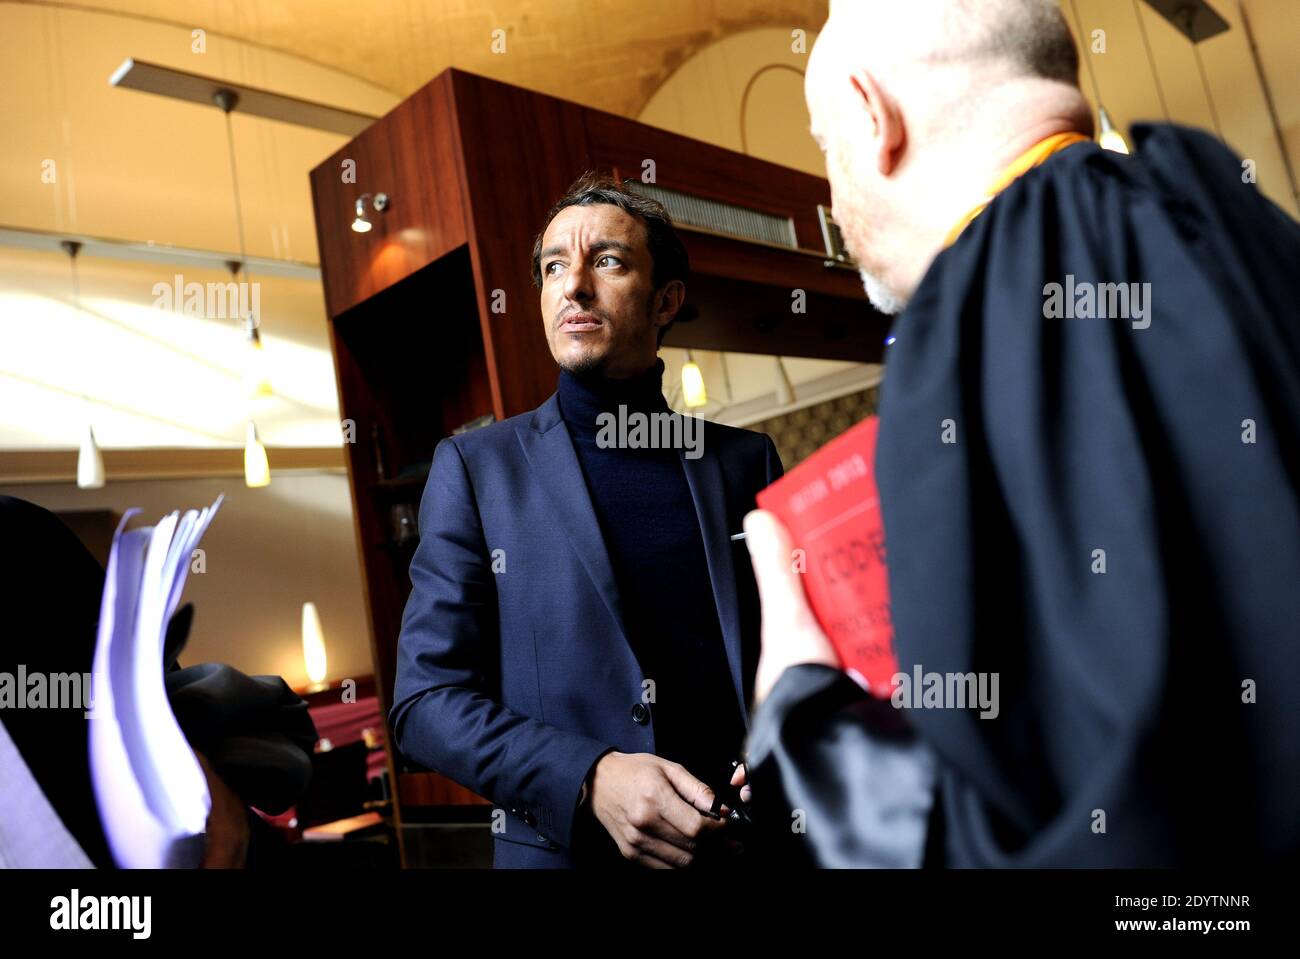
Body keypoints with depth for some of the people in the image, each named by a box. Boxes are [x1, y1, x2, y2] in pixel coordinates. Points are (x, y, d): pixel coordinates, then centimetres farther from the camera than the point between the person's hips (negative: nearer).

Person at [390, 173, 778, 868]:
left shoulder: (744, 460, 2)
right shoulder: (477, 466, -3)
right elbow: (426, 698, -6)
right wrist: (588, 779, -20)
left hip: (745, 842, 2)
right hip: (563, 849, -2)